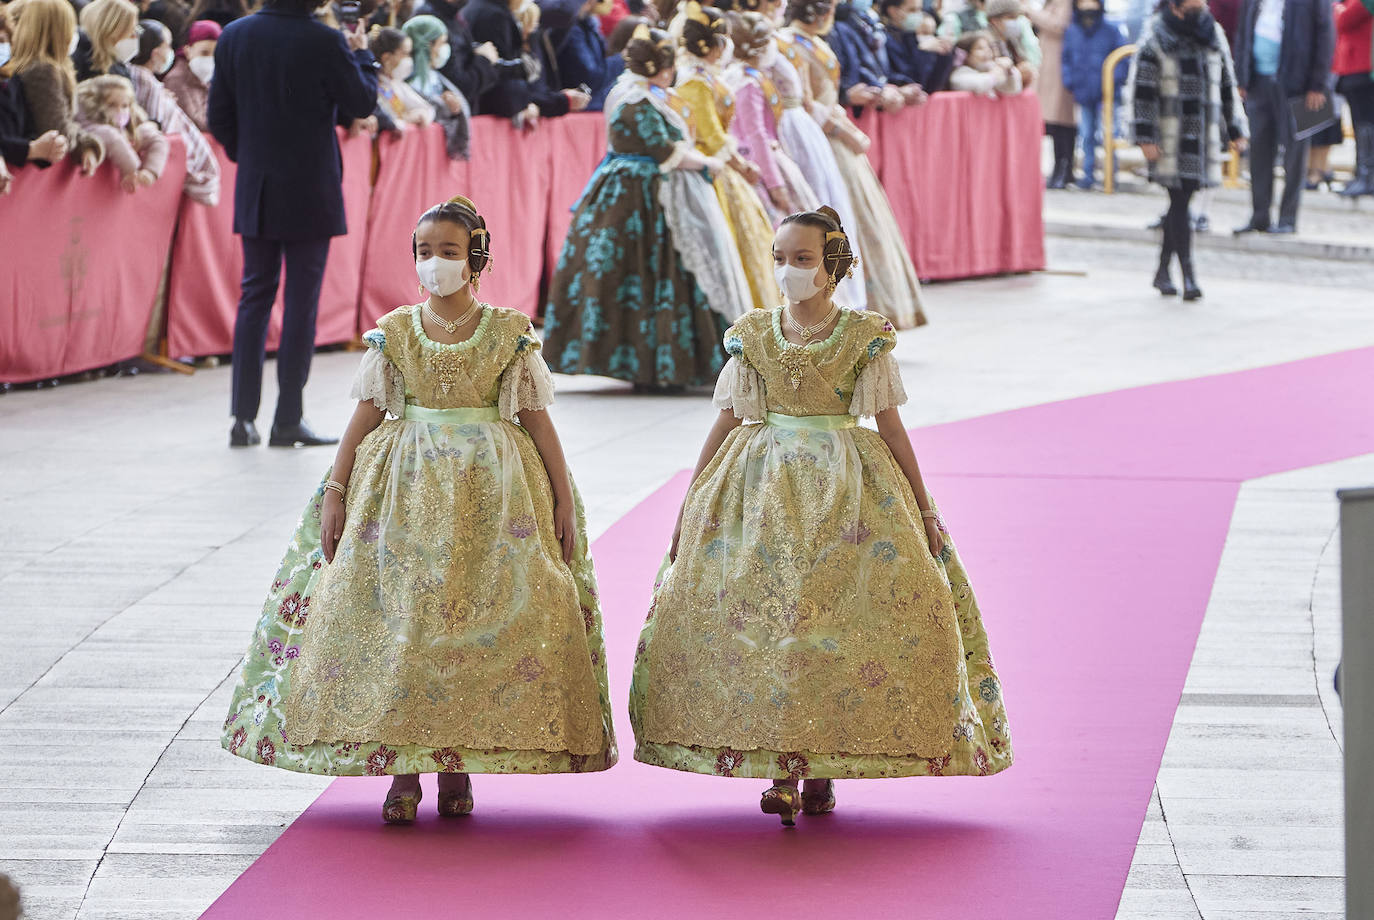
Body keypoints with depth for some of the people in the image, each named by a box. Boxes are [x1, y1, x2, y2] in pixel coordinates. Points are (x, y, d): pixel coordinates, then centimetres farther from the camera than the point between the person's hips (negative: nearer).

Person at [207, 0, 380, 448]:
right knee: (301, 301, 2)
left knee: (254, 295, 11)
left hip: (255, 192, 4)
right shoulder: (324, 42, -15)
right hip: (310, 191, -4)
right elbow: (362, 103, -5)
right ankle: (288, 421, 2)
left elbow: (219, 116, 4)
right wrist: (361, 55, 10)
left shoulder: (234, 37, -1)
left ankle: (243, 417, 7)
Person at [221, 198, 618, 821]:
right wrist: (335, 490, -2)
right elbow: (365, 417, 5)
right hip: (403, 486, 1)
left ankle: (457, 767, 6)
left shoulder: (509, 334, 1)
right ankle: (402, 772, 0)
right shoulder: (394, 332, 5)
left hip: (491, 487, -1)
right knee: (396, 614, -6)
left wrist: (565, 500, -3)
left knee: (479, 617, -5)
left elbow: (537, 419, 2)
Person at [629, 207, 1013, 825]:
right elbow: (725, 424, 10)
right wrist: (688, 505, 8)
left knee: (844, 612, -11)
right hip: (761, 485, 1)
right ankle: (779, 772, -5)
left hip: (847, 487, -1)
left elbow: (891, 426, 4)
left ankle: (822, 767, 0)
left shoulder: (865, 337, 2)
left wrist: (923, 510, 3)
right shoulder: (752, 337, 7)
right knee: (760, 610, -10)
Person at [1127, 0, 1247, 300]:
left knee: (1180, 202, 9)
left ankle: (1163, 271, 21)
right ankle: (1188, 276, -12)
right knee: (1179, 202, -10)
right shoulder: (1155, 40, -5)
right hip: (1170, 136, -5)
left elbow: (1227, 85, 19)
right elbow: (1140, 91, -6)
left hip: (1204, 134, 5)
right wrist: (1145, 137, -12)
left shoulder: (1213, 36, 12)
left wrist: (1236, 129, 17)